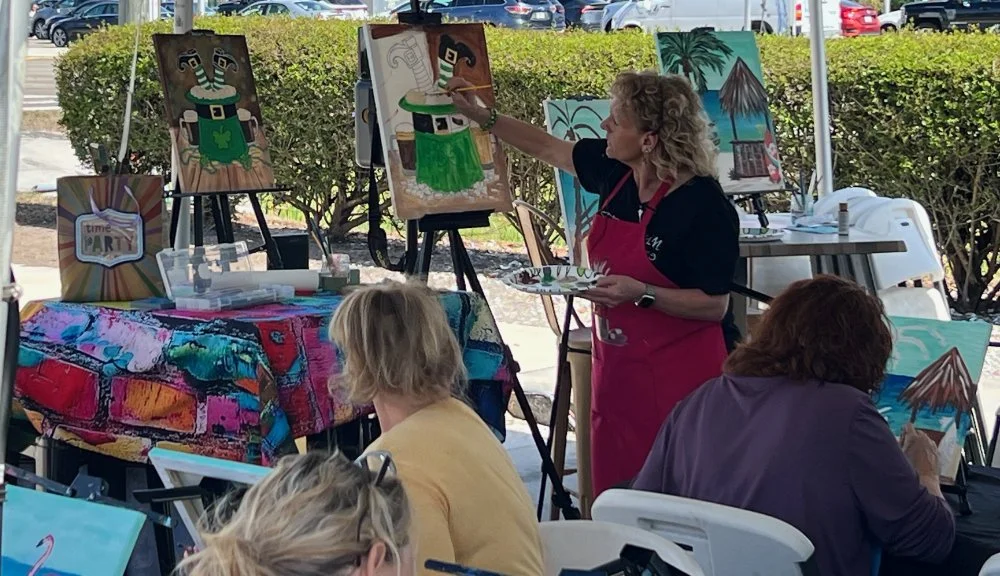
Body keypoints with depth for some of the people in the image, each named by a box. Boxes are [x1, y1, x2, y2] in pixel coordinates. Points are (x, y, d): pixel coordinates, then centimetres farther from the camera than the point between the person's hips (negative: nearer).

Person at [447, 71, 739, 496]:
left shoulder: (705, 205, -19)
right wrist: (479, 115, 19)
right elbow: (549, 149, 20)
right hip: (616, 366, 7)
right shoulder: (615, 172, 2)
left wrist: (643, 294, -27)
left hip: (679, 379, -7)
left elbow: (715, 305, -16)